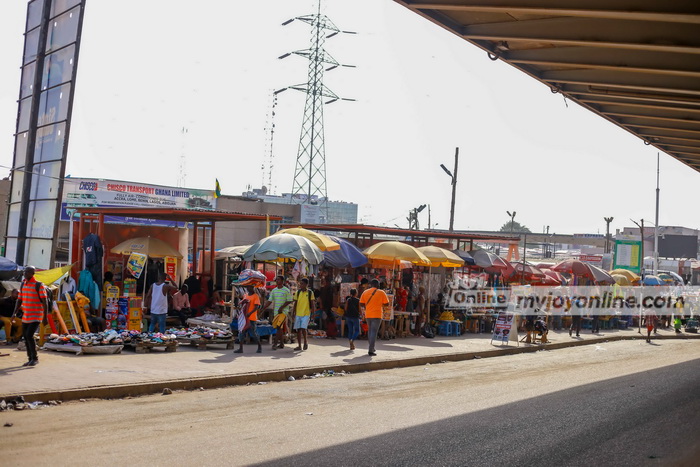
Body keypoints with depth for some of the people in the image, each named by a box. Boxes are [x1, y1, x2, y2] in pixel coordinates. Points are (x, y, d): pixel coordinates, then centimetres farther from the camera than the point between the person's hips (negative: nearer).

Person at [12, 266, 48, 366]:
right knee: (25, 336, 9)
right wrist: (15, 312, 0)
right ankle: (30, 359, 21)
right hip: (25, 316, 7)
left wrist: (45, 317, -17)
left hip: (36, 316, -7)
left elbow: (45, 302, -13)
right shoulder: (23, 284, 9)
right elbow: (19, 300, 13)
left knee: (29, 335, -17)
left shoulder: (39, 285, -11)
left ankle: (35, 358, -2)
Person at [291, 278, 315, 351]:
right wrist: (293, 313, 7)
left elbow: (312, 303, 2)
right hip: (298, 314, 4)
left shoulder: (310, 293, -2)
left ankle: (305, 342, 8)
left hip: (306, 314, -4)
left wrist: (313, 312, -3)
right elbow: (295, 303, 10)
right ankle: (299, 346, 13)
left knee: (303, 328, -15)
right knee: (298, 329, 4)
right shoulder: (298, 292, 6)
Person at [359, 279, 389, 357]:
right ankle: (371, 351, -11)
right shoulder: (381, 293, -3)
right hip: (377, 315, -4)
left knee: (370, 330, 20)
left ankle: (372, 348, 28)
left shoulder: (365, 292, 5)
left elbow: (361, 304, 4)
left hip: (368, 315, 4)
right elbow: (386, 303, -1)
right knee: (374, 332, -4)